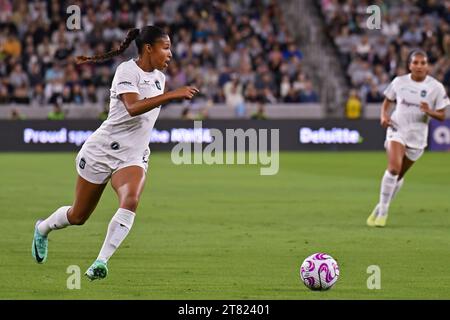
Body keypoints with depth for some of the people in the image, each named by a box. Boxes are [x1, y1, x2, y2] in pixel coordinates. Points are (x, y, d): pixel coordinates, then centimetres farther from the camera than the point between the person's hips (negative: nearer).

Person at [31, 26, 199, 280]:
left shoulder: (159, 77, 8)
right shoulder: (127, 70, -15)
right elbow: (133, 107, -33)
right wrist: (171, 95, -40)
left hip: (134, 157, 5)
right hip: (101, 151, -5)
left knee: (131, 201, -28)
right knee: (78, 216, 10)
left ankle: (102, 261, -27)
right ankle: (43, 229, 42)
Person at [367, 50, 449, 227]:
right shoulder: (399, 82, -1)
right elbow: (387, 101, 14)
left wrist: (429, 112, -23)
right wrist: (384, 115, -6)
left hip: (417, 135, 1)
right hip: (397, 130, -1)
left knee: (400, 174, 11)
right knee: (394, 167, -23)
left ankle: (382, 209, 30)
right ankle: (382, 208, -14)